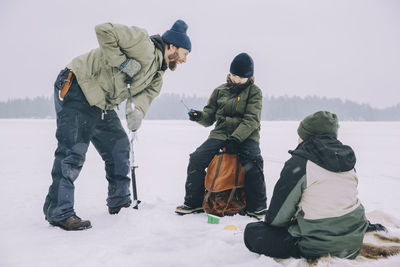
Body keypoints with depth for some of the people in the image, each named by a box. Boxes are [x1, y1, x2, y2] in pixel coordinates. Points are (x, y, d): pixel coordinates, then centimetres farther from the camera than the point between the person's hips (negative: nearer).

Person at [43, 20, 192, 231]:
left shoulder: (157, 74, 13)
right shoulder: (144, 46, -16)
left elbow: (146, 93, -3)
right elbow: (104, 31, -23)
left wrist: (136, 112, -24)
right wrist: (122, 61, -26)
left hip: (102, 105, 10)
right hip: (77, 89, -10)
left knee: (119, 147, 11)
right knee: (73, 150, -14)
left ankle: (119, 201, 25)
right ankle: (59, 211, -9)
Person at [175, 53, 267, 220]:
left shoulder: (254, 92, 3)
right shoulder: (220, 91, 13)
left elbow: (251, 120, -9)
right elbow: (210, 117, 15)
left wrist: (236, 139, -23)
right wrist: (200, 116, -10)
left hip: (245, 136, -3)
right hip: (220, 133, 3)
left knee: (253, 162, -32)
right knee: (196, 159, -17)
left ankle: (257, 207, -17)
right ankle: (194, 202, -1)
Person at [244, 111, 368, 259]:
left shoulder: (300, 163, -15)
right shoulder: (348, 159, 6)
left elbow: (277, 217, -9)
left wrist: (269, 221, 15)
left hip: (320, 248, -9)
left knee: (251, 232, 1)